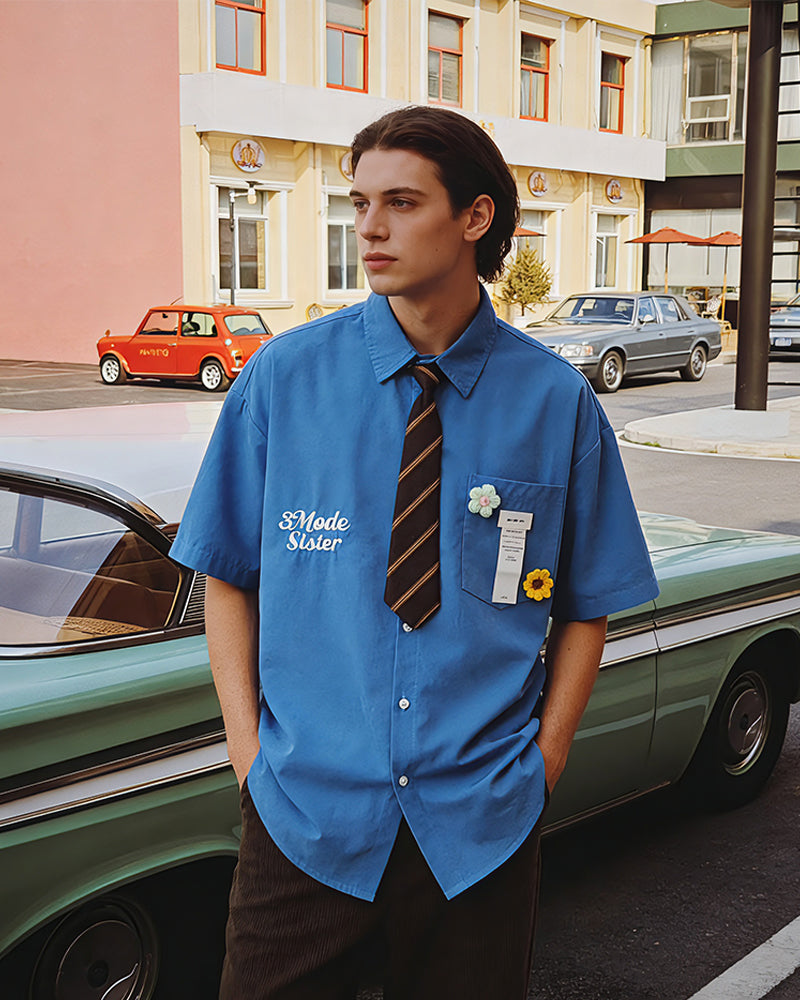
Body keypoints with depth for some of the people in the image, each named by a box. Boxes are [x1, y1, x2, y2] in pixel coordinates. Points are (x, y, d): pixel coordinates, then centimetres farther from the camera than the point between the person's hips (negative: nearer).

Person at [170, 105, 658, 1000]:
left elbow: (588, 606, 4)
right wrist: (248, 749, -4)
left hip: (479, 826, 1)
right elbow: (226, 575, 3)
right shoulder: (281, 377, -3)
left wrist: (543, 764, -3)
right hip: (306, 816, 0)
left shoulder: (556, 399, -3)